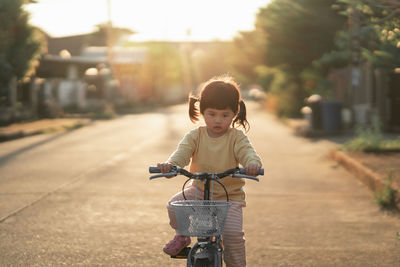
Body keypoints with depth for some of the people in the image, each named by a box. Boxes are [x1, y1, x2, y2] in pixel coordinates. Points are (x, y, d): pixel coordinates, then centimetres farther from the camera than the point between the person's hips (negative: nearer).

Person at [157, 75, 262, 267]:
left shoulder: (237, 137, -8)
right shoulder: (195, 136, -4)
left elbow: (248, 153, -23)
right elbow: (182, 152, -18)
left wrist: (253, 164, -49)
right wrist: (170, 164, -42)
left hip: (230, 195, -2)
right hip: (199, 190, 2)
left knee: (233, 233, -19)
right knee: (174, 204, -21)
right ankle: (182, 236, 10)